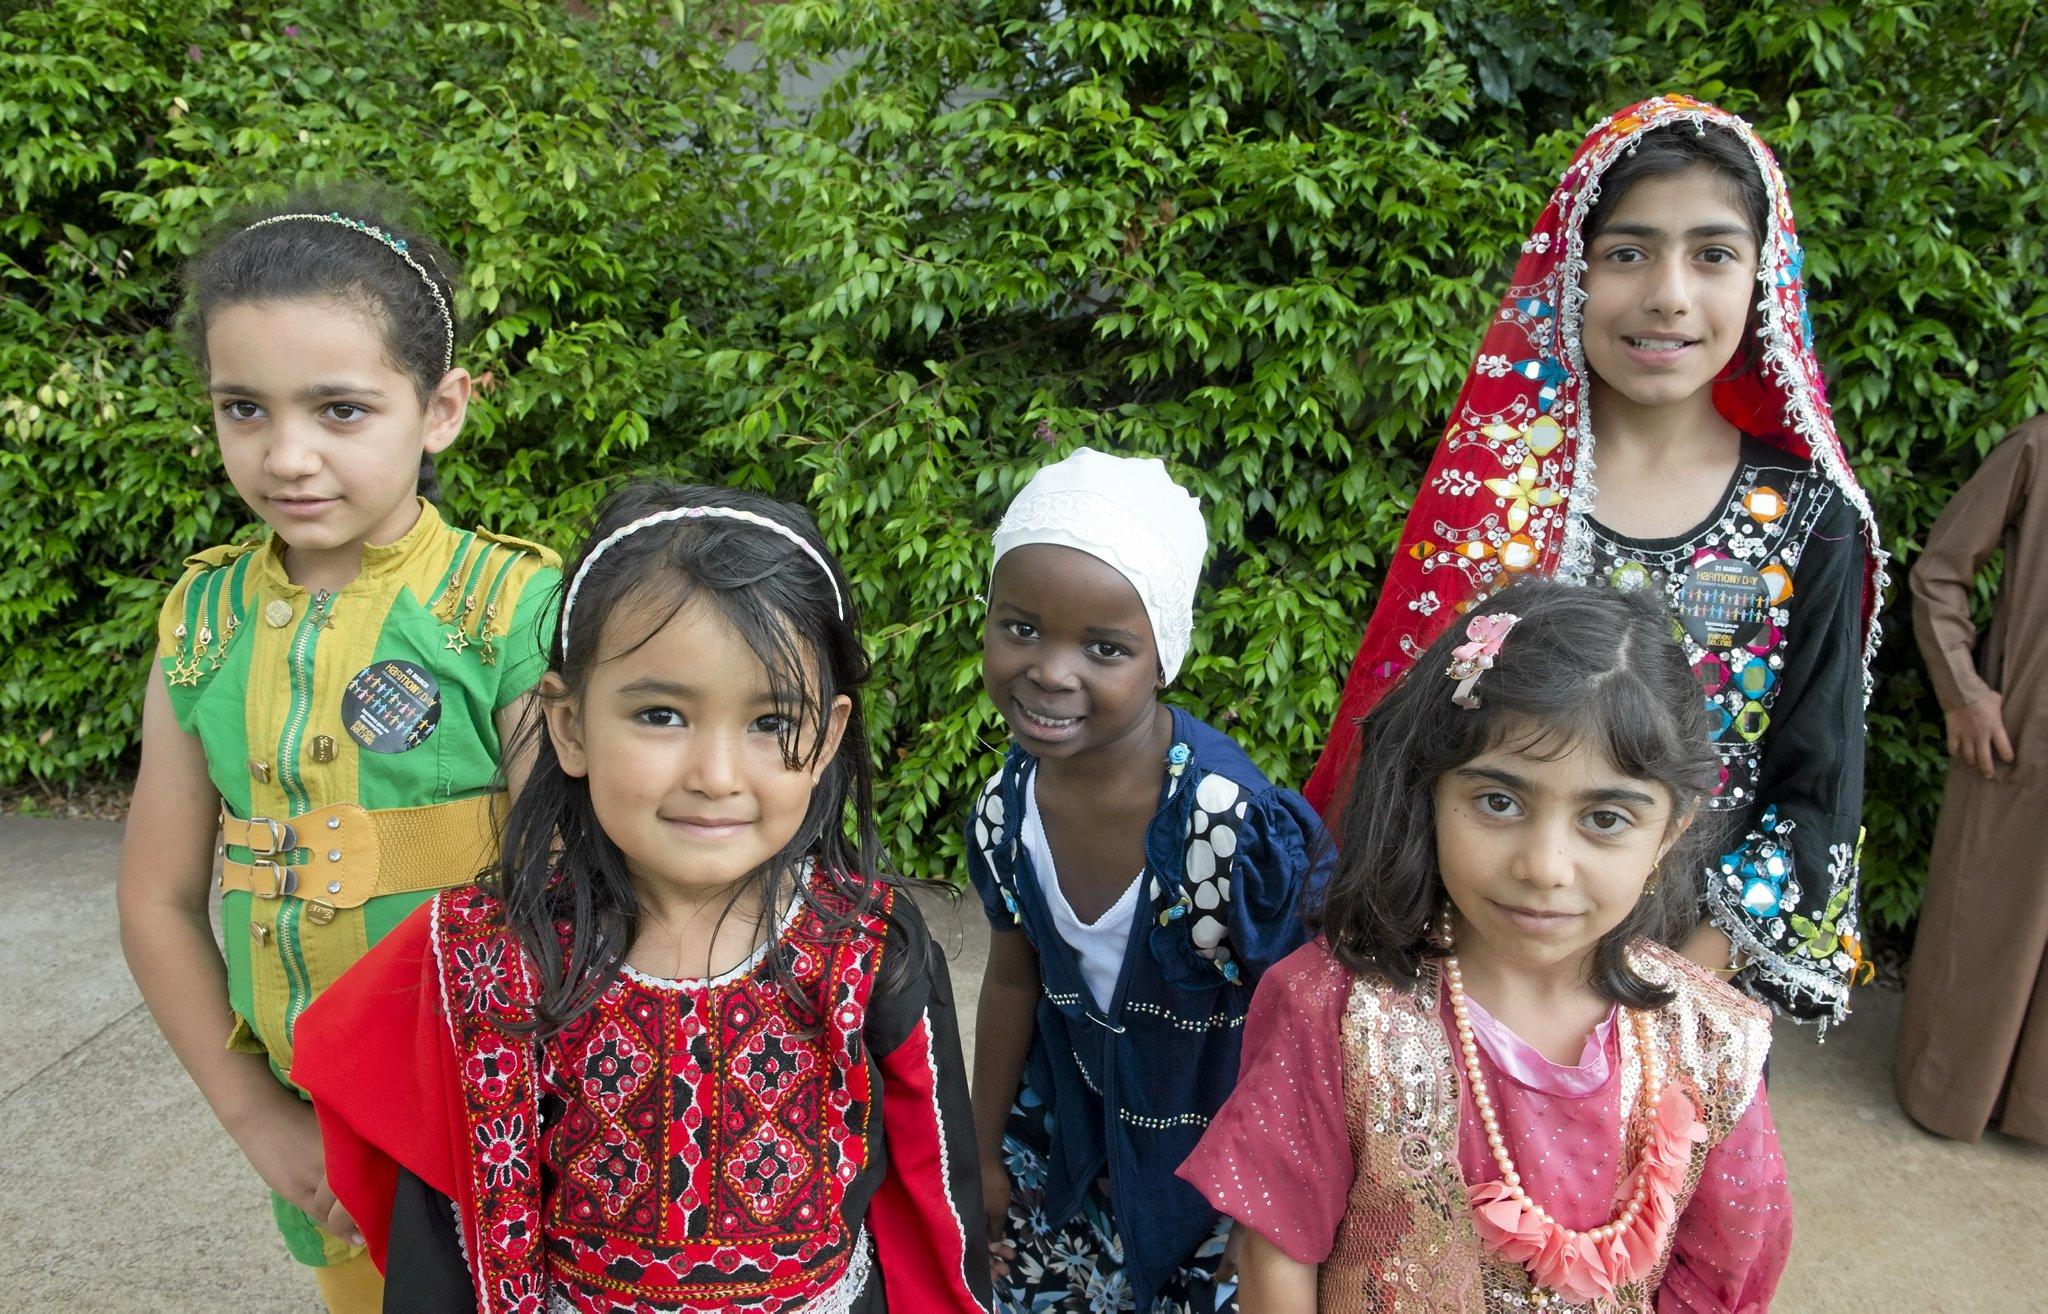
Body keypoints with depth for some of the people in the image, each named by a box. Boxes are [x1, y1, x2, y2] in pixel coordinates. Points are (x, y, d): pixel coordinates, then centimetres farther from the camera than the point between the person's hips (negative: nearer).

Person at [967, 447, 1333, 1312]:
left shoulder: (1236, 827, -31)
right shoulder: (1007, 809, -13)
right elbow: (1013, 980, 3)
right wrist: (987, 1153, 12)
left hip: (1219, 1142, -4)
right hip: (1073, 1127, 5)